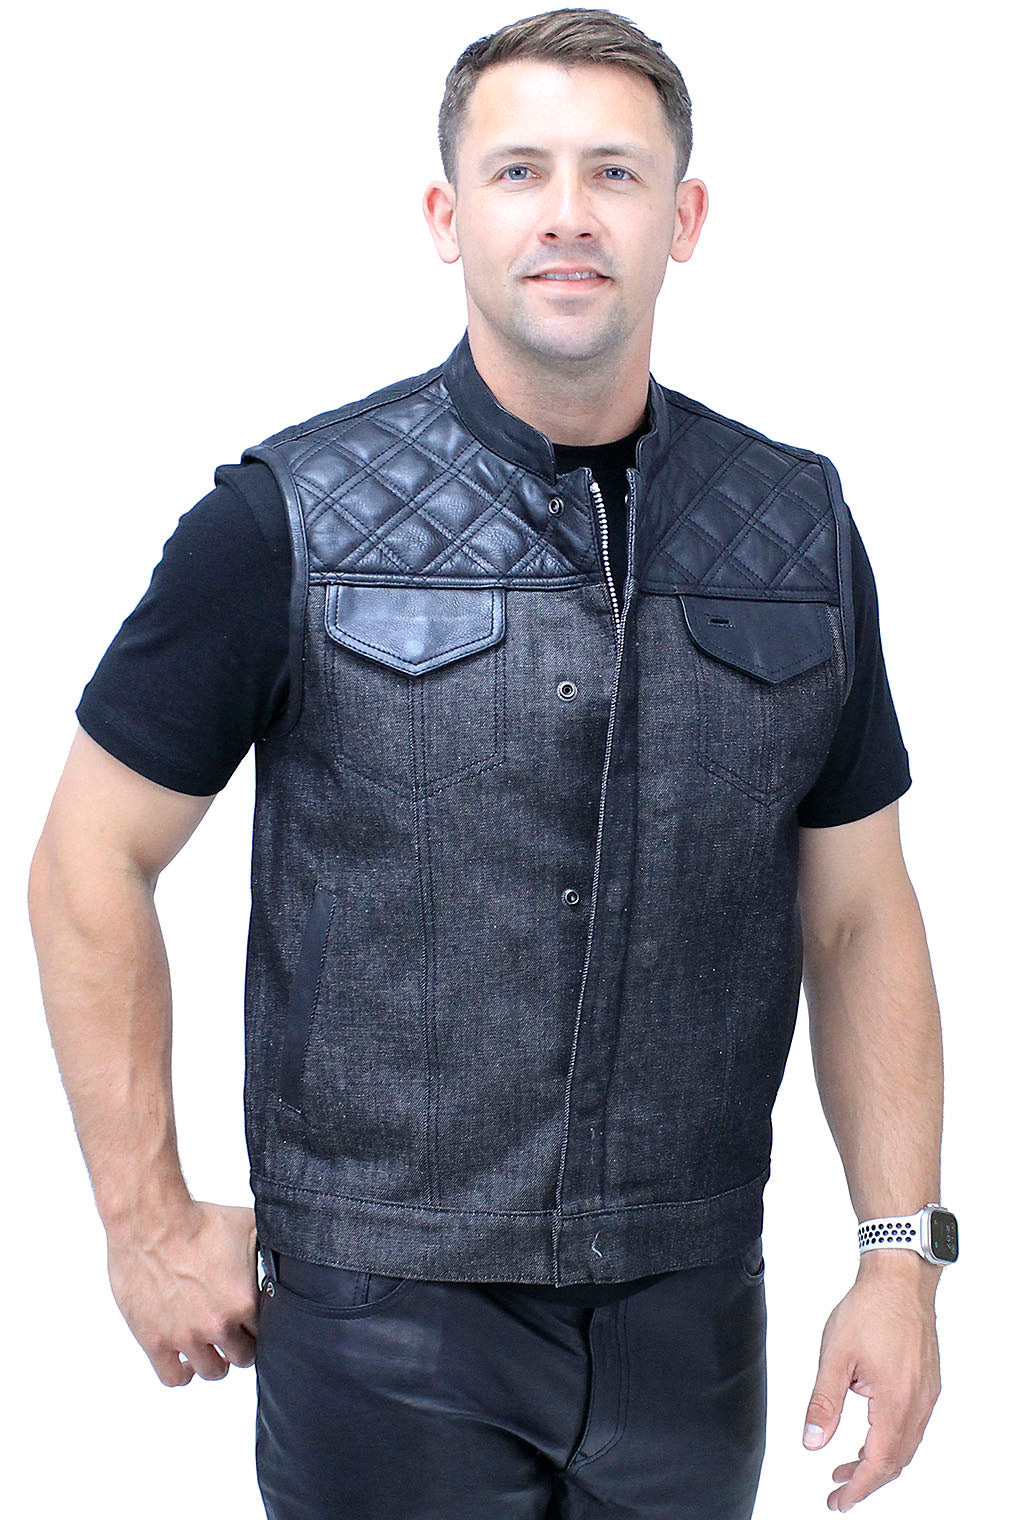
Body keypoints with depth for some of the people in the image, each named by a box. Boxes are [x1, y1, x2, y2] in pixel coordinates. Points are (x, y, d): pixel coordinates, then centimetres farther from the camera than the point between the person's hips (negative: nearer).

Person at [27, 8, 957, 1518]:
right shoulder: (288, 520, -8)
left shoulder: (801, 528, 2)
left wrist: (902, 1251, 2)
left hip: (692, 1315, 3)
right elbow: (91, 862, -2)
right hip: (382, 1317, -3)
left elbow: (860, 913, 7)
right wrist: (149, 1220, -3)